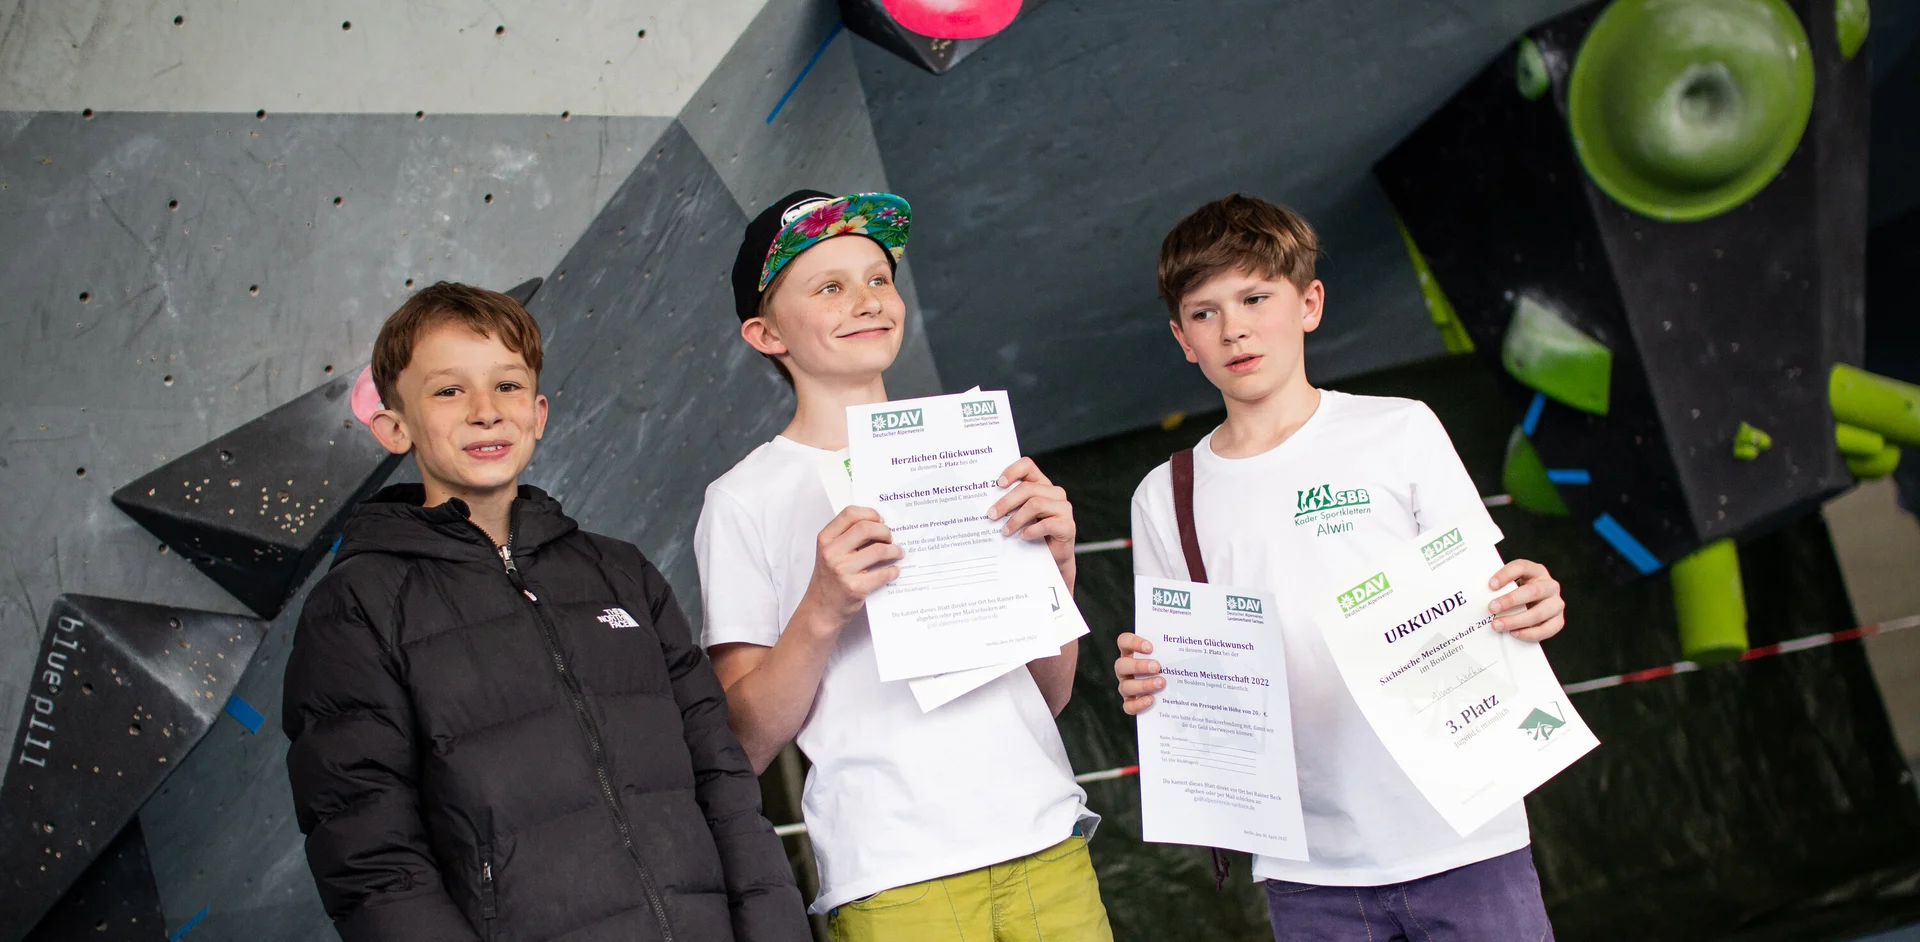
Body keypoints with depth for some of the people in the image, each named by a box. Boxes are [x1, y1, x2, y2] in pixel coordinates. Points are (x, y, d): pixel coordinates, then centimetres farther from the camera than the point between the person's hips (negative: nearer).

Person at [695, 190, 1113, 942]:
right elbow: (744, 745, -4)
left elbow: (1051, 695, 13)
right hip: (894, 880, -4)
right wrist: (823, 611, -18)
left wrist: (1057, 564, -4)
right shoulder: (746, 500, 0)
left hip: (1046, 845, 4)